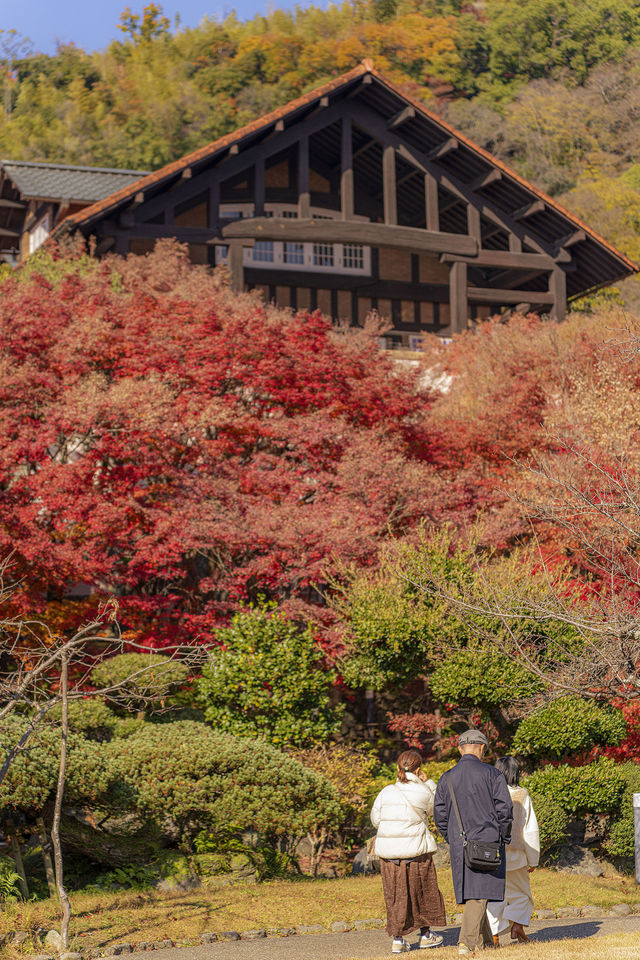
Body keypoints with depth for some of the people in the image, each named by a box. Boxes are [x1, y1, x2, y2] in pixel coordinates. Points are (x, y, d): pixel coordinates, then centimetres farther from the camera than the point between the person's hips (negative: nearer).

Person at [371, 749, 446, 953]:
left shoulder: (386, 792, 1)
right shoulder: (423, 792, -8)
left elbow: (375, 819, 8)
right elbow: (436, 808, 12)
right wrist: (427, 783, 14)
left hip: (388, 851, 3)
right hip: (416, 850, -3)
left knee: (395, 895, 10)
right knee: (423, 892, 15)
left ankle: (398, 939, 10)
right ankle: (425, 935, 26)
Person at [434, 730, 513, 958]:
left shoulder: (447, 779, 6)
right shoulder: (491, 773, -3)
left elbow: (439, 815, 6)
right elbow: (504, 808, -7)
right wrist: (503, 837, 4)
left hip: (459, 845, 4)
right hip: (487, 840, -4)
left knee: (470, 893, 15)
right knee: (479, 894, -6)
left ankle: (485, 941, 23)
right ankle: (466, 942, -17)